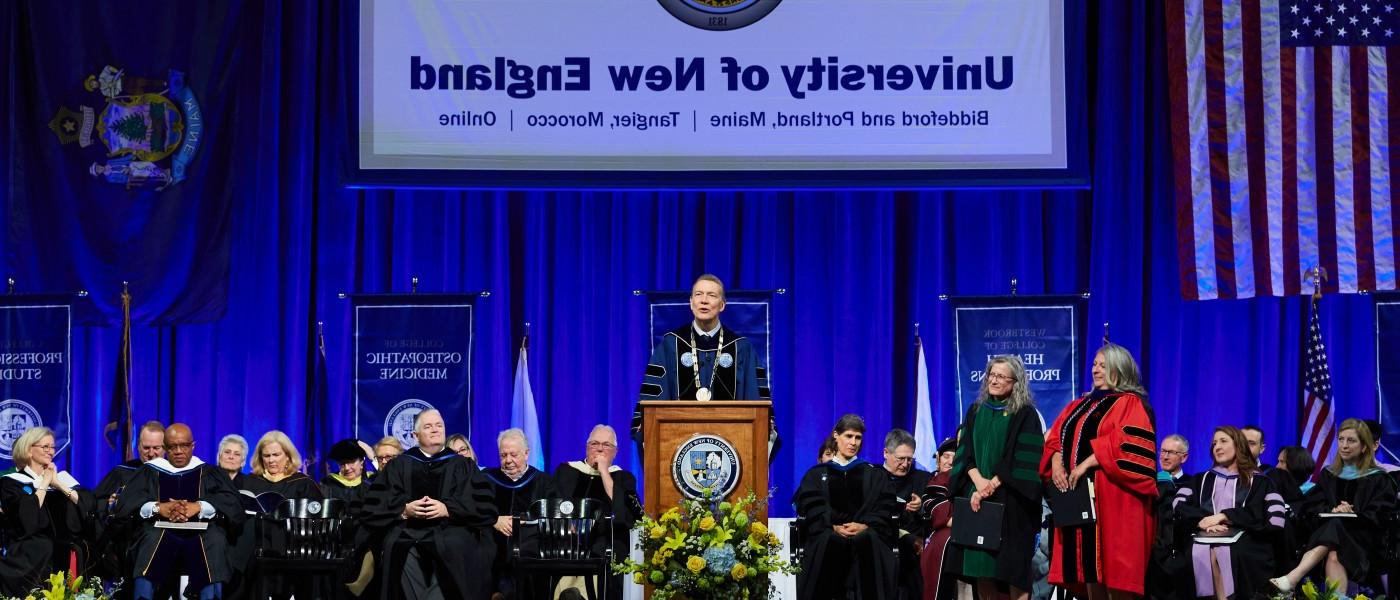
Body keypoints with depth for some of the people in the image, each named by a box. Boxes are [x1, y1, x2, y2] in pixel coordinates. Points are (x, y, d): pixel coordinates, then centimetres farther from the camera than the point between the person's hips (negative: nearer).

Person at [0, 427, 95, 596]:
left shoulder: (62, 477, 18)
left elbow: (90, 504, 2)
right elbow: (26, 518, -14)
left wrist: (58, 484, -3)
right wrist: (44, 484, -4)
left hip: (66, 556, 4)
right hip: (30, 558, -4)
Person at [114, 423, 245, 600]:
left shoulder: (209, 473, 23)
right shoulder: (151, 472, 24)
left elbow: (231, 503, 5)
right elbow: (125, 502, 7)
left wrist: (199, 507, -14)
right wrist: (158, 507, -12)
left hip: (200, 533, 0)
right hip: (161, 531, 0)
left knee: (214, 539, -35)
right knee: (154, 536, -36)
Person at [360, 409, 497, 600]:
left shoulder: (463, 466, 19)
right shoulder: (398, 466, 21)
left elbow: (485, 508, 4)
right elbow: (373, 508, 9)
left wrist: (448, 509, -10)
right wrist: (405, 510, -9)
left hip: (452, 530, 0)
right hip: (407, 533, 0)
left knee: (453, 548, -35)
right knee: (400, 550, -33)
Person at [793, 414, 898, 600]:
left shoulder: (874, 475, 25)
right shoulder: (816, 474, 23)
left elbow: (885, 508, 9)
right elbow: (812, 509, 6)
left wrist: (865, 526, -12)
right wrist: (834, 527, -15)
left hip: (865, 532, 0)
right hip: (828, 532, 0)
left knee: (868, 540, -38)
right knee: (828, 540, -38)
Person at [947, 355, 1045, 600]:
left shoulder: (1025, 415, -1)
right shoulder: (976, 411, 14)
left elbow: (1022, 459, -8)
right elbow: (965, 452, 7)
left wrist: (992, 486, -15)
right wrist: (979, 481, -11)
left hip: (1009, 501, -4)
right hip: (977, 499, 4)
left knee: (1013, 570, -7)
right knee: (981, 570, 1)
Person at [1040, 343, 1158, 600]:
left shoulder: (1131, 405, -1)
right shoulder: (1079, 406, 21)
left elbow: (1127, 445, -16)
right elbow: (1054, 439, 15)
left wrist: (1087, 463, -20)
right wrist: (1056, 461, -7)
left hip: (1113, 499, -7)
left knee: (1115, 578, -10)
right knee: (1089, 572, 4)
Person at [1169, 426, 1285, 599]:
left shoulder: (1259, 482, 20)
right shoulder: (1200, 480, 29)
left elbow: (1274, 517, 1)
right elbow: (1178, 506, 11)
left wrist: (1225, 516, -6)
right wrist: (1202, 521, -10)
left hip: (1243, 540, -2)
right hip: (1204, 539, 2)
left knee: (1228, 553, -40)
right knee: (1199, 552, -37)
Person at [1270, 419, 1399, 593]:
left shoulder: (1377, 479, 9)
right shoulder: (1328, 475, 20)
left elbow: (1379, 516, 0)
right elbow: (1310, 507, 12)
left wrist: (1353, 514, -17)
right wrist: (1331, 511, -9)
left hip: (1363, 538, -3)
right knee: (1333, 555, -37)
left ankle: (1292, 579, -57)